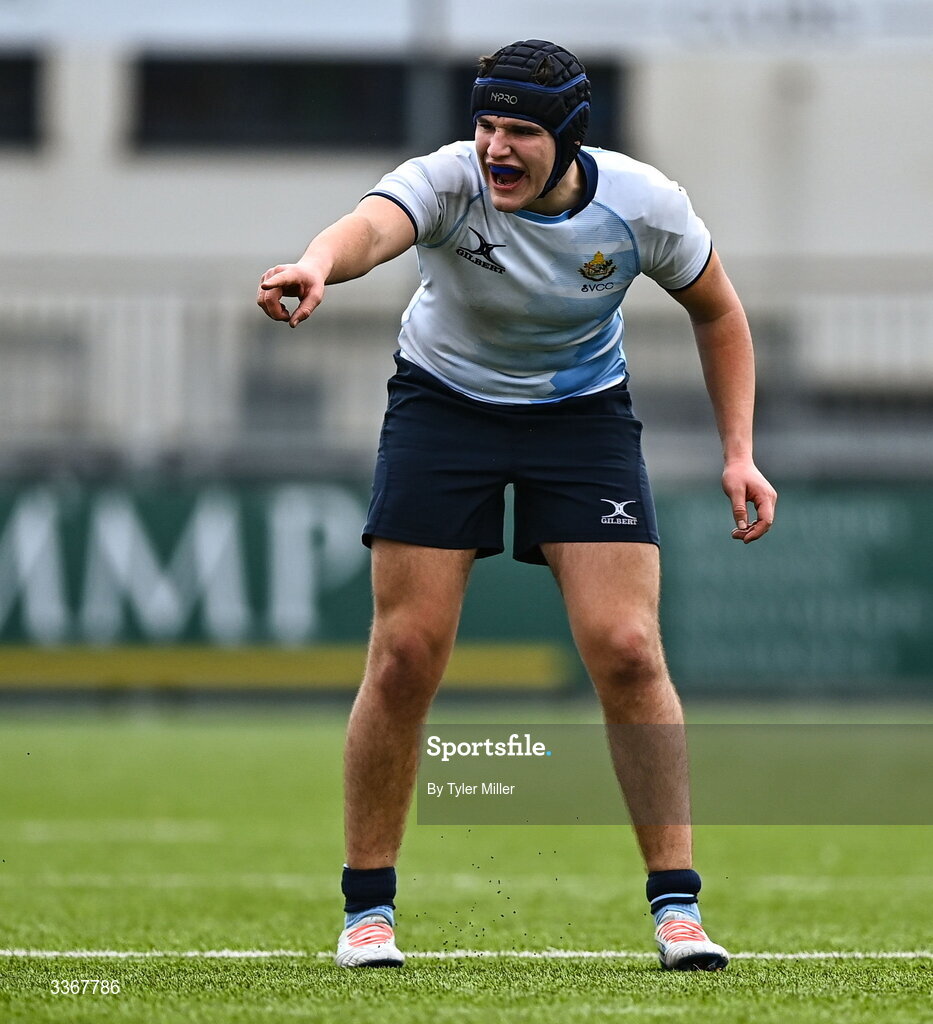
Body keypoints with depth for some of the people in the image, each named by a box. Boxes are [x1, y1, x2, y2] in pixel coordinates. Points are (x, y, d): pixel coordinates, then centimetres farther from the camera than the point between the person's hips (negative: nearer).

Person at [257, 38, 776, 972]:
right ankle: (368, 907, 8)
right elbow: (372, 225, -50)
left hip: (584, 411, 1)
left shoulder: (642, 204, -18)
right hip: (443, 402, -1)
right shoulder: (450, 181, -27)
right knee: (405, 656, -6)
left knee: (627, 651, -12)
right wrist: (318, 265, -74)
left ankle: (677, 903, -1)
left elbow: (716, 310, 1)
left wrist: (738, 454, -5)